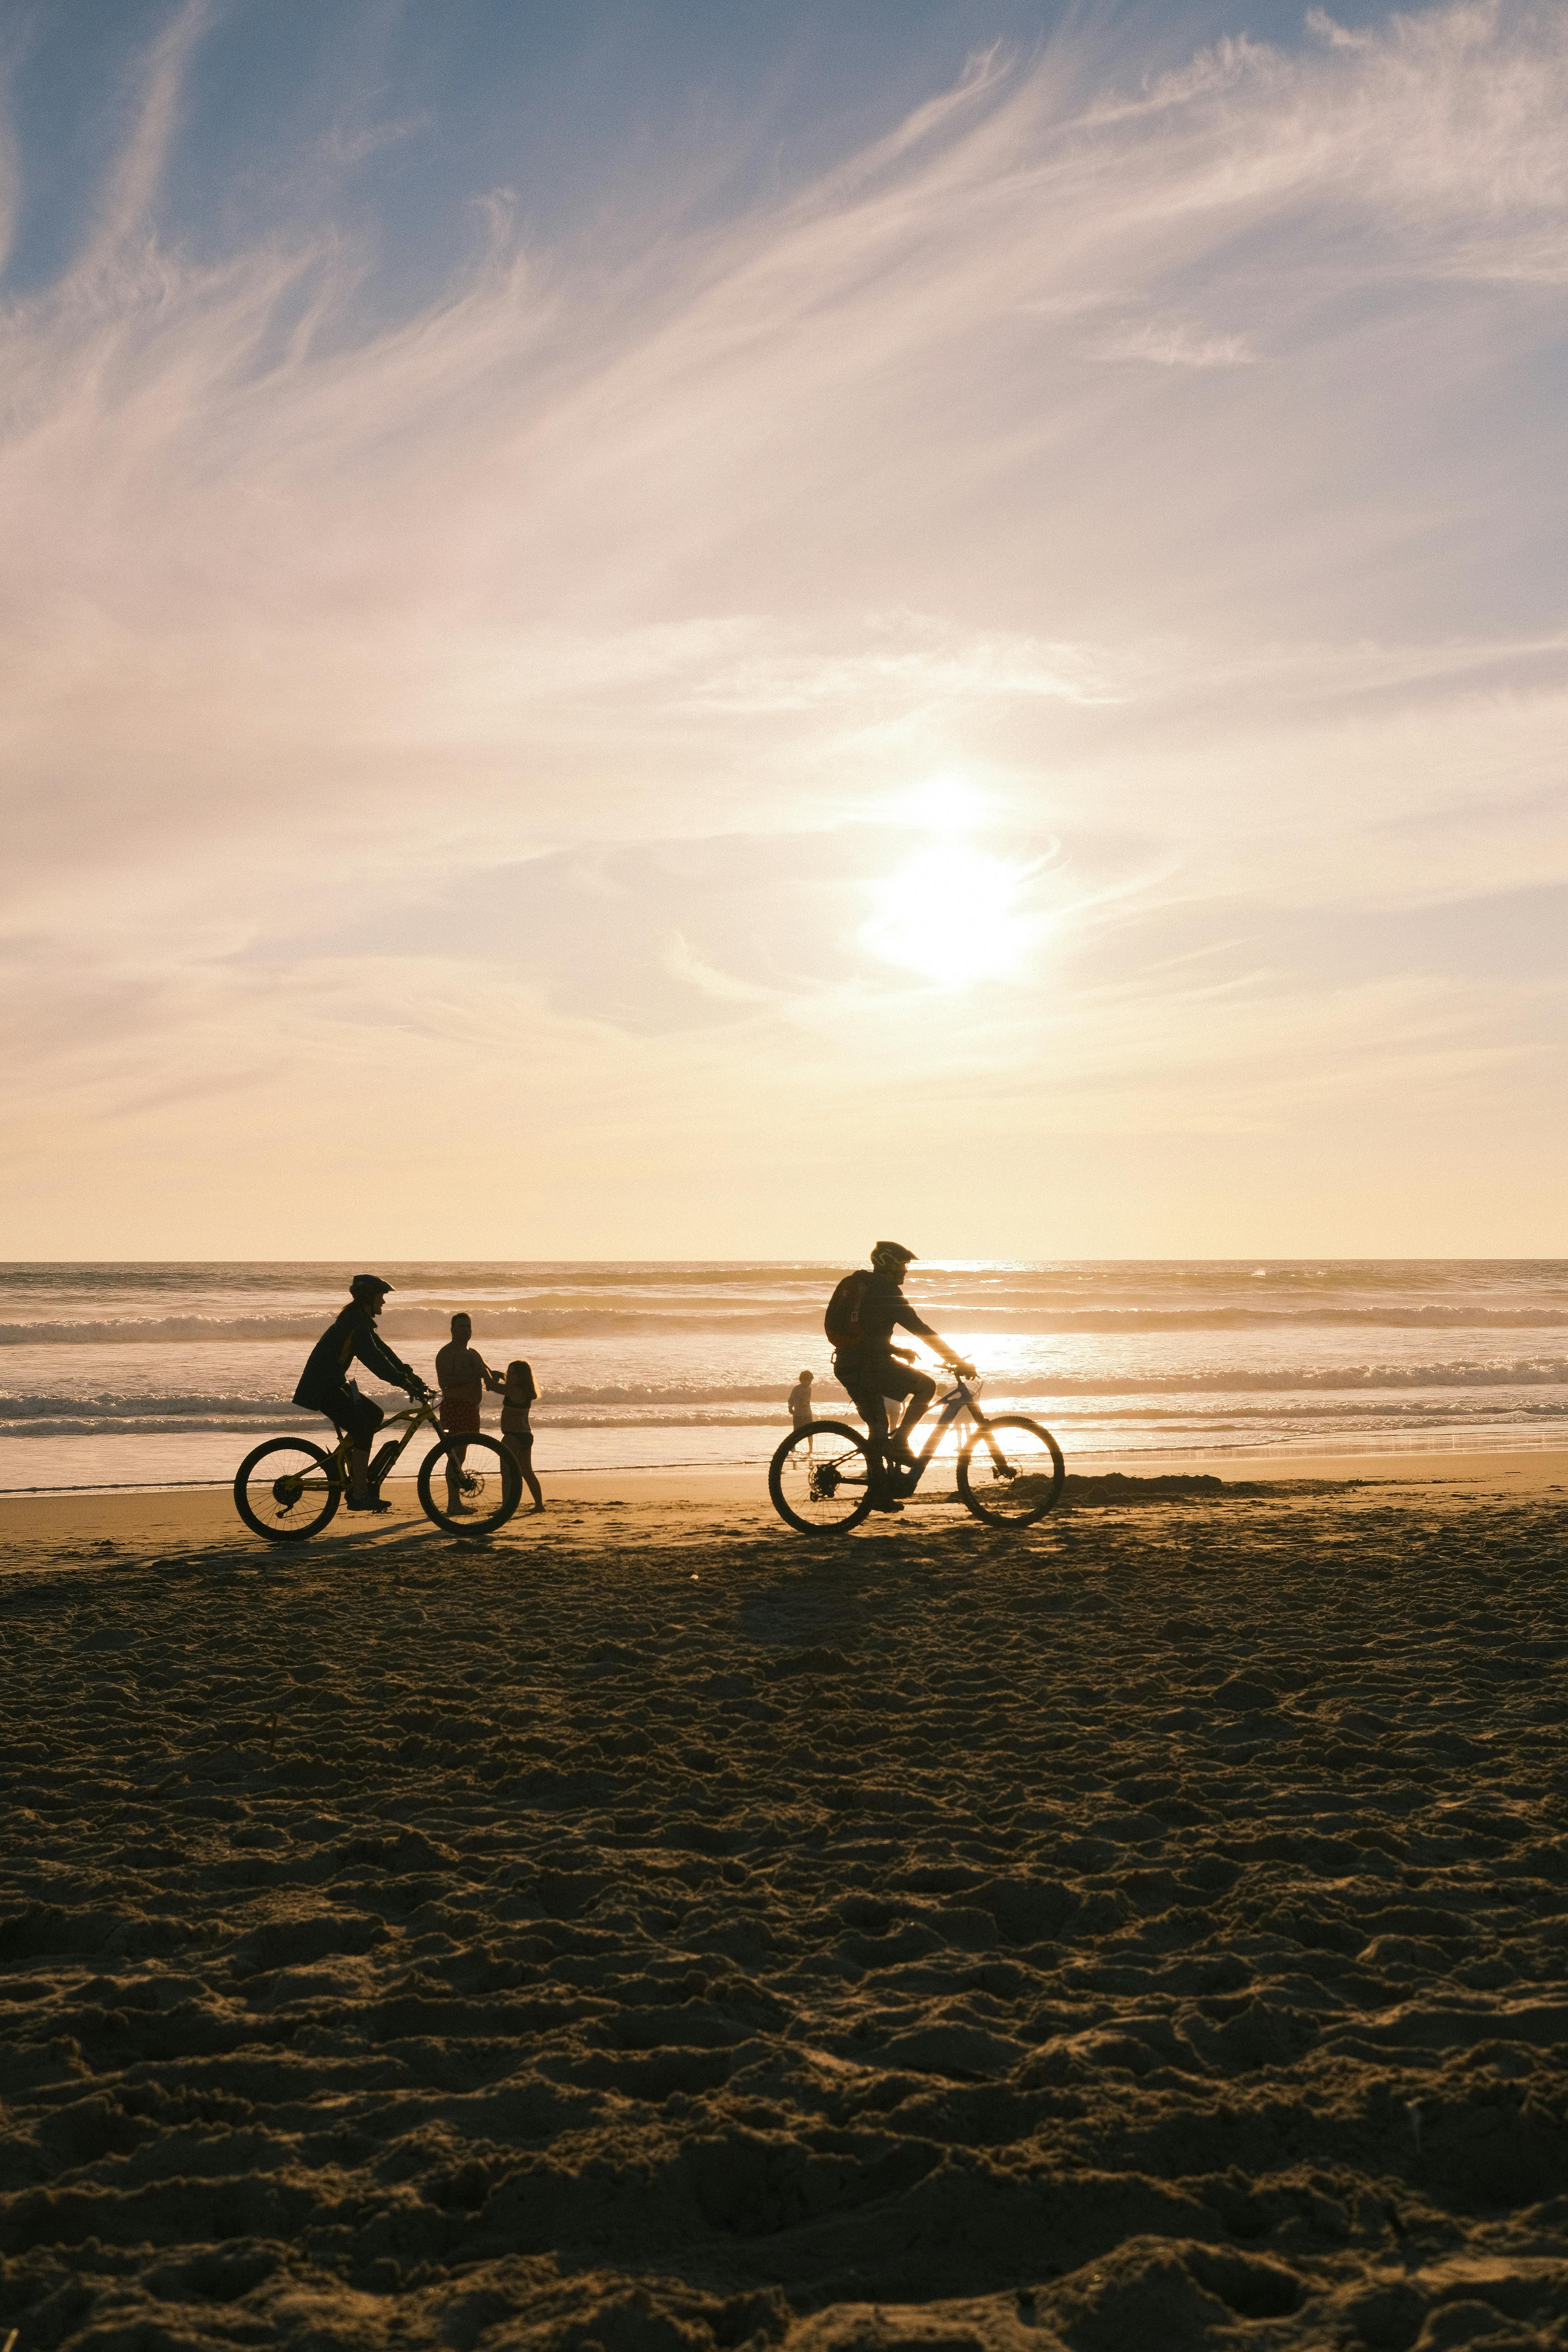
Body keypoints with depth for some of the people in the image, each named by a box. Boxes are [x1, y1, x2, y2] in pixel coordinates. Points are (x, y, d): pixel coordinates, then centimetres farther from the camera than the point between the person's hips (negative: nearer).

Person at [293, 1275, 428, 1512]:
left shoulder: (361, 1321, 12)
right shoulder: (354, 1324, -20)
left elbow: (383, 1350, 14)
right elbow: (374, 1359, -30)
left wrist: (410, 1374, 5)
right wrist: (405, 1383, -32)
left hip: (333, 1384, 11)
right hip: (322, 1388, -11)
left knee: (375, 1415, 10)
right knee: (362, 1430, -16)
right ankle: (359, 1495, -14)